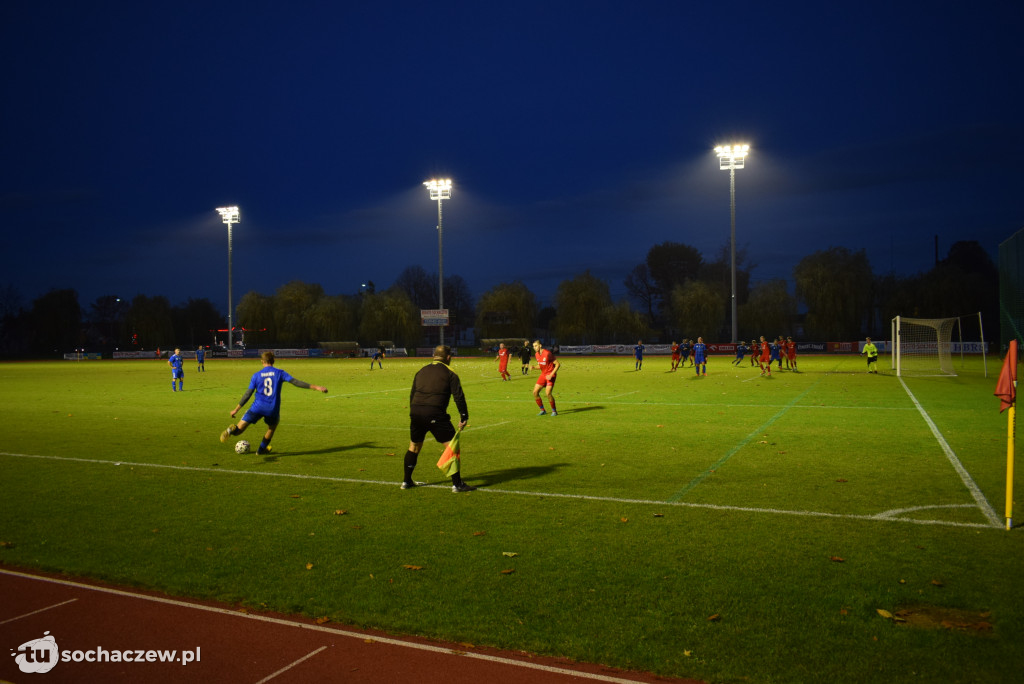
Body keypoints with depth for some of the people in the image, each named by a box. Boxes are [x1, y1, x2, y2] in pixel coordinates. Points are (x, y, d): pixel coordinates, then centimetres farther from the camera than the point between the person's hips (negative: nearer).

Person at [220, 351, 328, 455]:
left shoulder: (256, 375, 5)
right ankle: (262, 449, 34)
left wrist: (236, 409, 10)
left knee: (239, 430, 1)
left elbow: (248, 394, 4)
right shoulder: (279, 373, 3)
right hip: (273, 409, 0)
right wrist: (315, 387, -5)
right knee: (272, 427, 30)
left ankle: (232, 430, -33)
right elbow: (295, 382, -5)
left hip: (258, 407, 0)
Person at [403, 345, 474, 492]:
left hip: (416, 413, 6)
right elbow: (458, 396, -4)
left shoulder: (421, 371, 20)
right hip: (435, 414, -6)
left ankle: (406, 481, 29)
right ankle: (457, 484, 2)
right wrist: (464, 416, 1)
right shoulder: (449, 373, 3)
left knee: (414, 446, 21)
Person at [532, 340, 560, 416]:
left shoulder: (547, 353, -19)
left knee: (548, 393, -21)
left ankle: (554, 411, -2)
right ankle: (542, 410, 13)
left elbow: (558, 364, -16)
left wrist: (551, 375, -21)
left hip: (550, 375, -8)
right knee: (535, 392, -2)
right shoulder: (537, 355, 5)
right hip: (543, 375, 8)